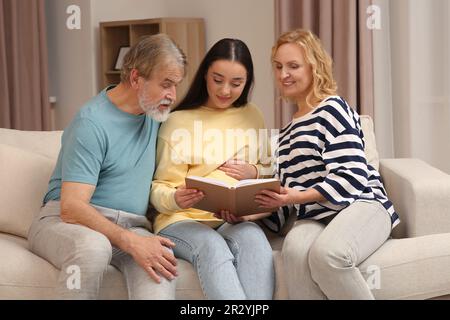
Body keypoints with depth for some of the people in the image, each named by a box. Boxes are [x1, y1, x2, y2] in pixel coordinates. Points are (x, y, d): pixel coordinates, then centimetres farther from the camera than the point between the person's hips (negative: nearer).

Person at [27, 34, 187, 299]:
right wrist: (130, 242, -32)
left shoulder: (156, 112, 11)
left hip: (131, 227, 5)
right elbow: (71, 207, -19)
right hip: (64, 220, -5)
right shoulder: (93, 123, -13)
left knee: (162, 259, -32)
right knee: (93, 247, -42)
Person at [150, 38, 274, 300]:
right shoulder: (179, 121, 8)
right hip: (183, 219, -2)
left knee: (253, 239, -36)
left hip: (237, 220, 2)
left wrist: (254, 172, 2)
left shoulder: (252, 116, 18)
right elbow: (160, 188, 3)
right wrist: (175, 199, -21)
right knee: (212, 246, -38)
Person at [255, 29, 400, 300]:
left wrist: (298, 197, -20)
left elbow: (352, 178, -9)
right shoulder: (287, 133, 26)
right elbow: (287, 196, 21)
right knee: (295, 251, -34)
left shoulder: (332, 108, 2)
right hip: (312, 217, 5)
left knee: (326, 254, -39)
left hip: (359, 205, -5)